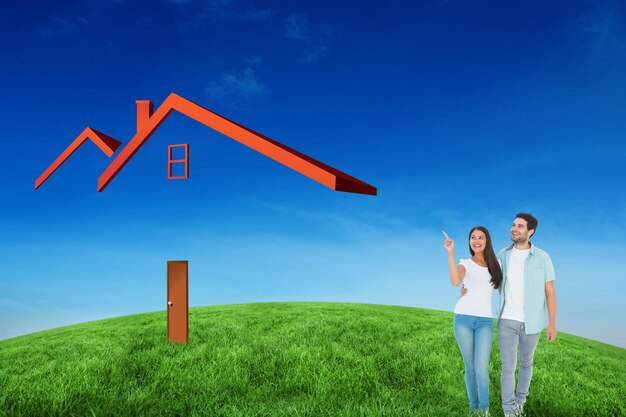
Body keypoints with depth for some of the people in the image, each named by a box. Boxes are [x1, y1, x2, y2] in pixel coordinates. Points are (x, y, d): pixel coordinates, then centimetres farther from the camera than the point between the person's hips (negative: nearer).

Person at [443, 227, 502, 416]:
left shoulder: (495, 264, 10)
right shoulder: (465, 264, 2)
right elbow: (455, 281, -20)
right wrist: (450, 252, -24)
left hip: (485, 321, 1)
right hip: (463, 319, -1)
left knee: (481, 368, -11)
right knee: (470, 366, 4)